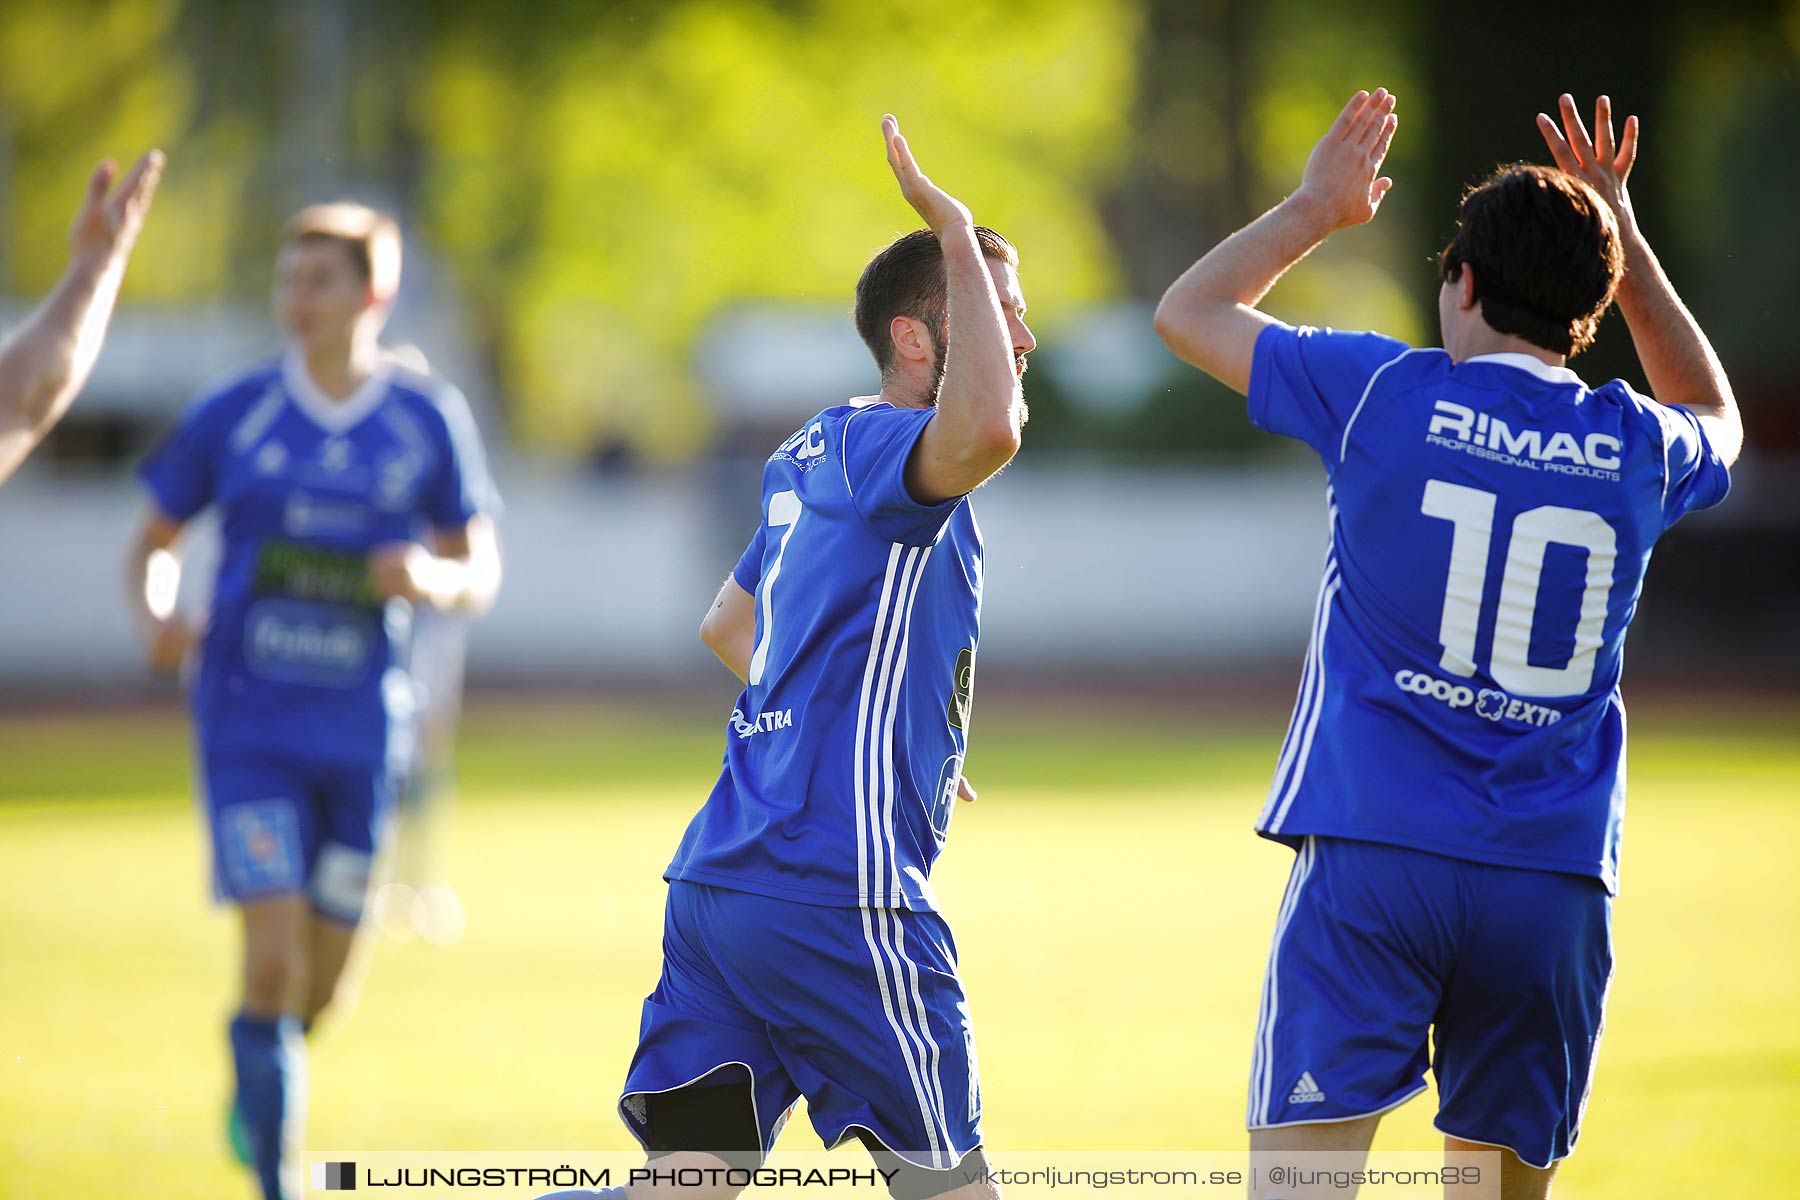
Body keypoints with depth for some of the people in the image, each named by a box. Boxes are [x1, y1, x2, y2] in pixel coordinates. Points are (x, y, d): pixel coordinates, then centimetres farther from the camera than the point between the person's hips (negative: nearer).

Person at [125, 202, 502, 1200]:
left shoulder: (428, 422, 2)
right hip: (248, 724, -2)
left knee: (322, 978, 9)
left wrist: (433, 580, -15)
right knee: (274, 952, -16)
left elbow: (480, 573, 9)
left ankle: (256, 1098, 41)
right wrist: (155, 616, -13)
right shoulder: (235, 416, 0)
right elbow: (152, 544, 9)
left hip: (360, 732, 2)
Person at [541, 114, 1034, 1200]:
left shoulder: (816, 457, 20)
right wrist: (959, 236, -22)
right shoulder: (875, 450, -9)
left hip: (722, 876, 9)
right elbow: (987, 429, -33)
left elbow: (728, 625, 34)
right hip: (834, 894, -9)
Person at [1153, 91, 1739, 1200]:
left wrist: (1315, 210, 28)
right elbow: (1718, 421, 34)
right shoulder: (1635, 448, 6)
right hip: (1555, 874, 3)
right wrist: (1625, 242, 33)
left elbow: (1189, 312, 15)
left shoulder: (1388, 397, -1)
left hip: (1373, 856, -3)